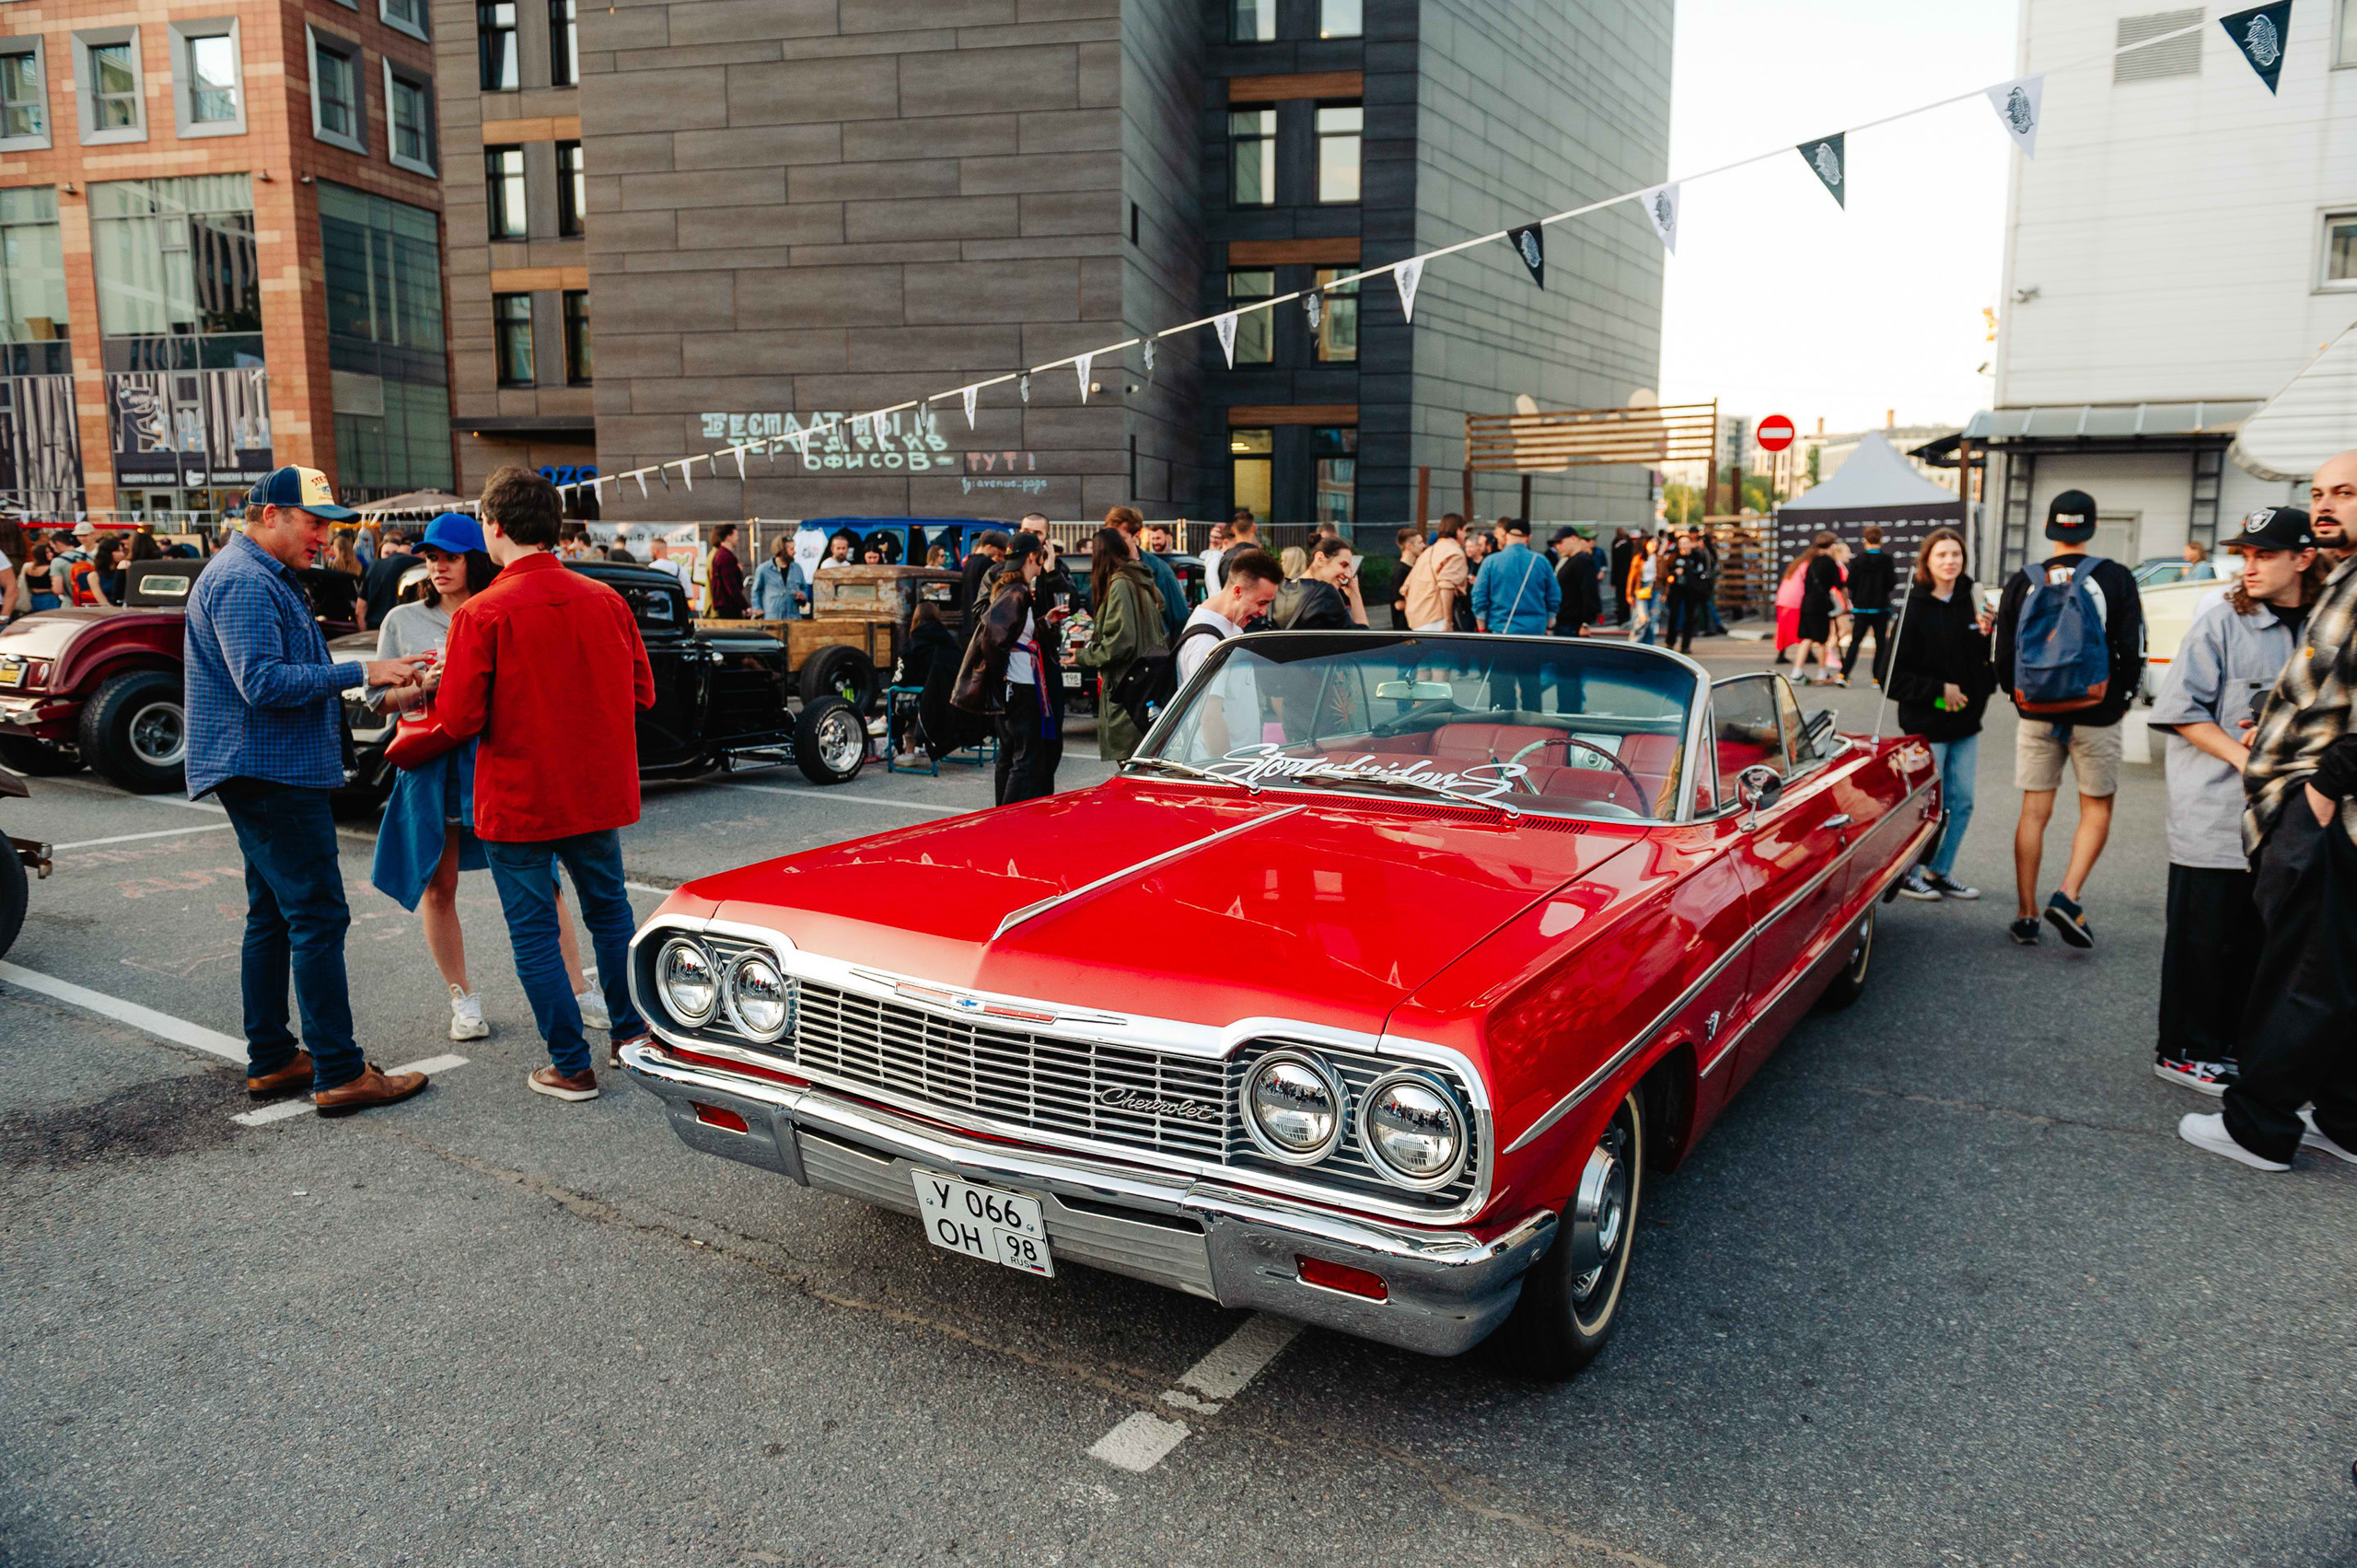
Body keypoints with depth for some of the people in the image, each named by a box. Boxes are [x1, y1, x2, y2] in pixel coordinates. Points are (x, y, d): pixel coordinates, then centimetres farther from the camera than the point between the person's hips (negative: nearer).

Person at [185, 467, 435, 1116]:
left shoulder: (264, 578, 21)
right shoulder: (242, 581, -15)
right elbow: (263, 682, -25)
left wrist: (369, 686, 17)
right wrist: (362, 672, -24)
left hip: (270, 773, 11)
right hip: (271, 773, -11)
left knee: (272, 916, 14)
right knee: (318, 917, -11)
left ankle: (271, 1060, 21)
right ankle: (339, 1074, -9)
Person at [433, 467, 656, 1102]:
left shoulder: (482, 614, -15)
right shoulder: (606, 600, -2)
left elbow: (461, 720, -15)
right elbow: (641, 692, 5)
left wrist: (446, 686, 5)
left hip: (517, 803, -4)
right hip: (598, 793, 5)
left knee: (534, 933, 7)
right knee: (609, 909, 21)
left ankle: (571, 1066, 12)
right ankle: (631, 1032, 30)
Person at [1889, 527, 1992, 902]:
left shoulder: (1969, 604, 7)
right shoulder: (1914, 610, -11)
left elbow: (1984, 662, 13)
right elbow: (1894, 676, -12)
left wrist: (1986, 636, -6)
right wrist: (1939, 690, -16)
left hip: (1965, 722, 6)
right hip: (1927, 723, -6)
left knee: (1960, 802, 10)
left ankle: (1940, 872, 24)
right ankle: (1906, 875, 15)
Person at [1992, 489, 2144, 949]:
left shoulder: (2022, 582, 0)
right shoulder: (2114, 578, -5)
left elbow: (2002, 656, 3)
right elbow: (2133, 650, -5)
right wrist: (2120, 699, 10)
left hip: (2037, 716, 2)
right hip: (2096, 717, -2)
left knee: (2034, 813, 7)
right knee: (2097, 810, 10)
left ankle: (2027, 915, 9)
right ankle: (2068, 896, -7)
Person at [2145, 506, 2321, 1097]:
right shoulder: (2223, 622, -6)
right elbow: (2180, 709, -9)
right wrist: (2242, 757, -18)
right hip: (2215, 811, -5)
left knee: (2257, 935, 13)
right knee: (2203, 935, 1)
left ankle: (2231, 1041, 26)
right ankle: (2184, 1050, 11)